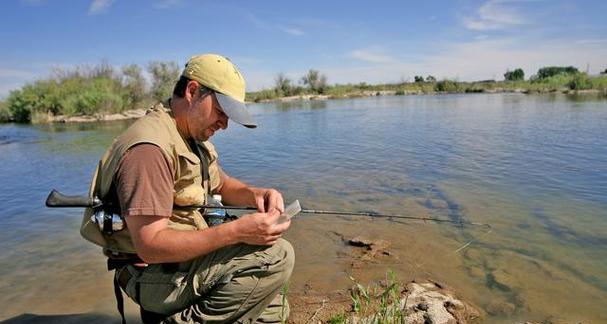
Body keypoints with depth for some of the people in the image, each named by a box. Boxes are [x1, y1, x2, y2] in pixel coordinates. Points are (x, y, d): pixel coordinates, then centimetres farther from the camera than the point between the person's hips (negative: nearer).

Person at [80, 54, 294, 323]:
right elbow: (149, 245, -28)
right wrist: (236, 231, -33)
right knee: (276, 256, -23)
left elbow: (222, 185, 15)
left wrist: (255, 194, -8)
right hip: (155, 276, -9)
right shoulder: (150, 147, -24)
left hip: (186, 258, 9)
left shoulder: (194, 137, 7)